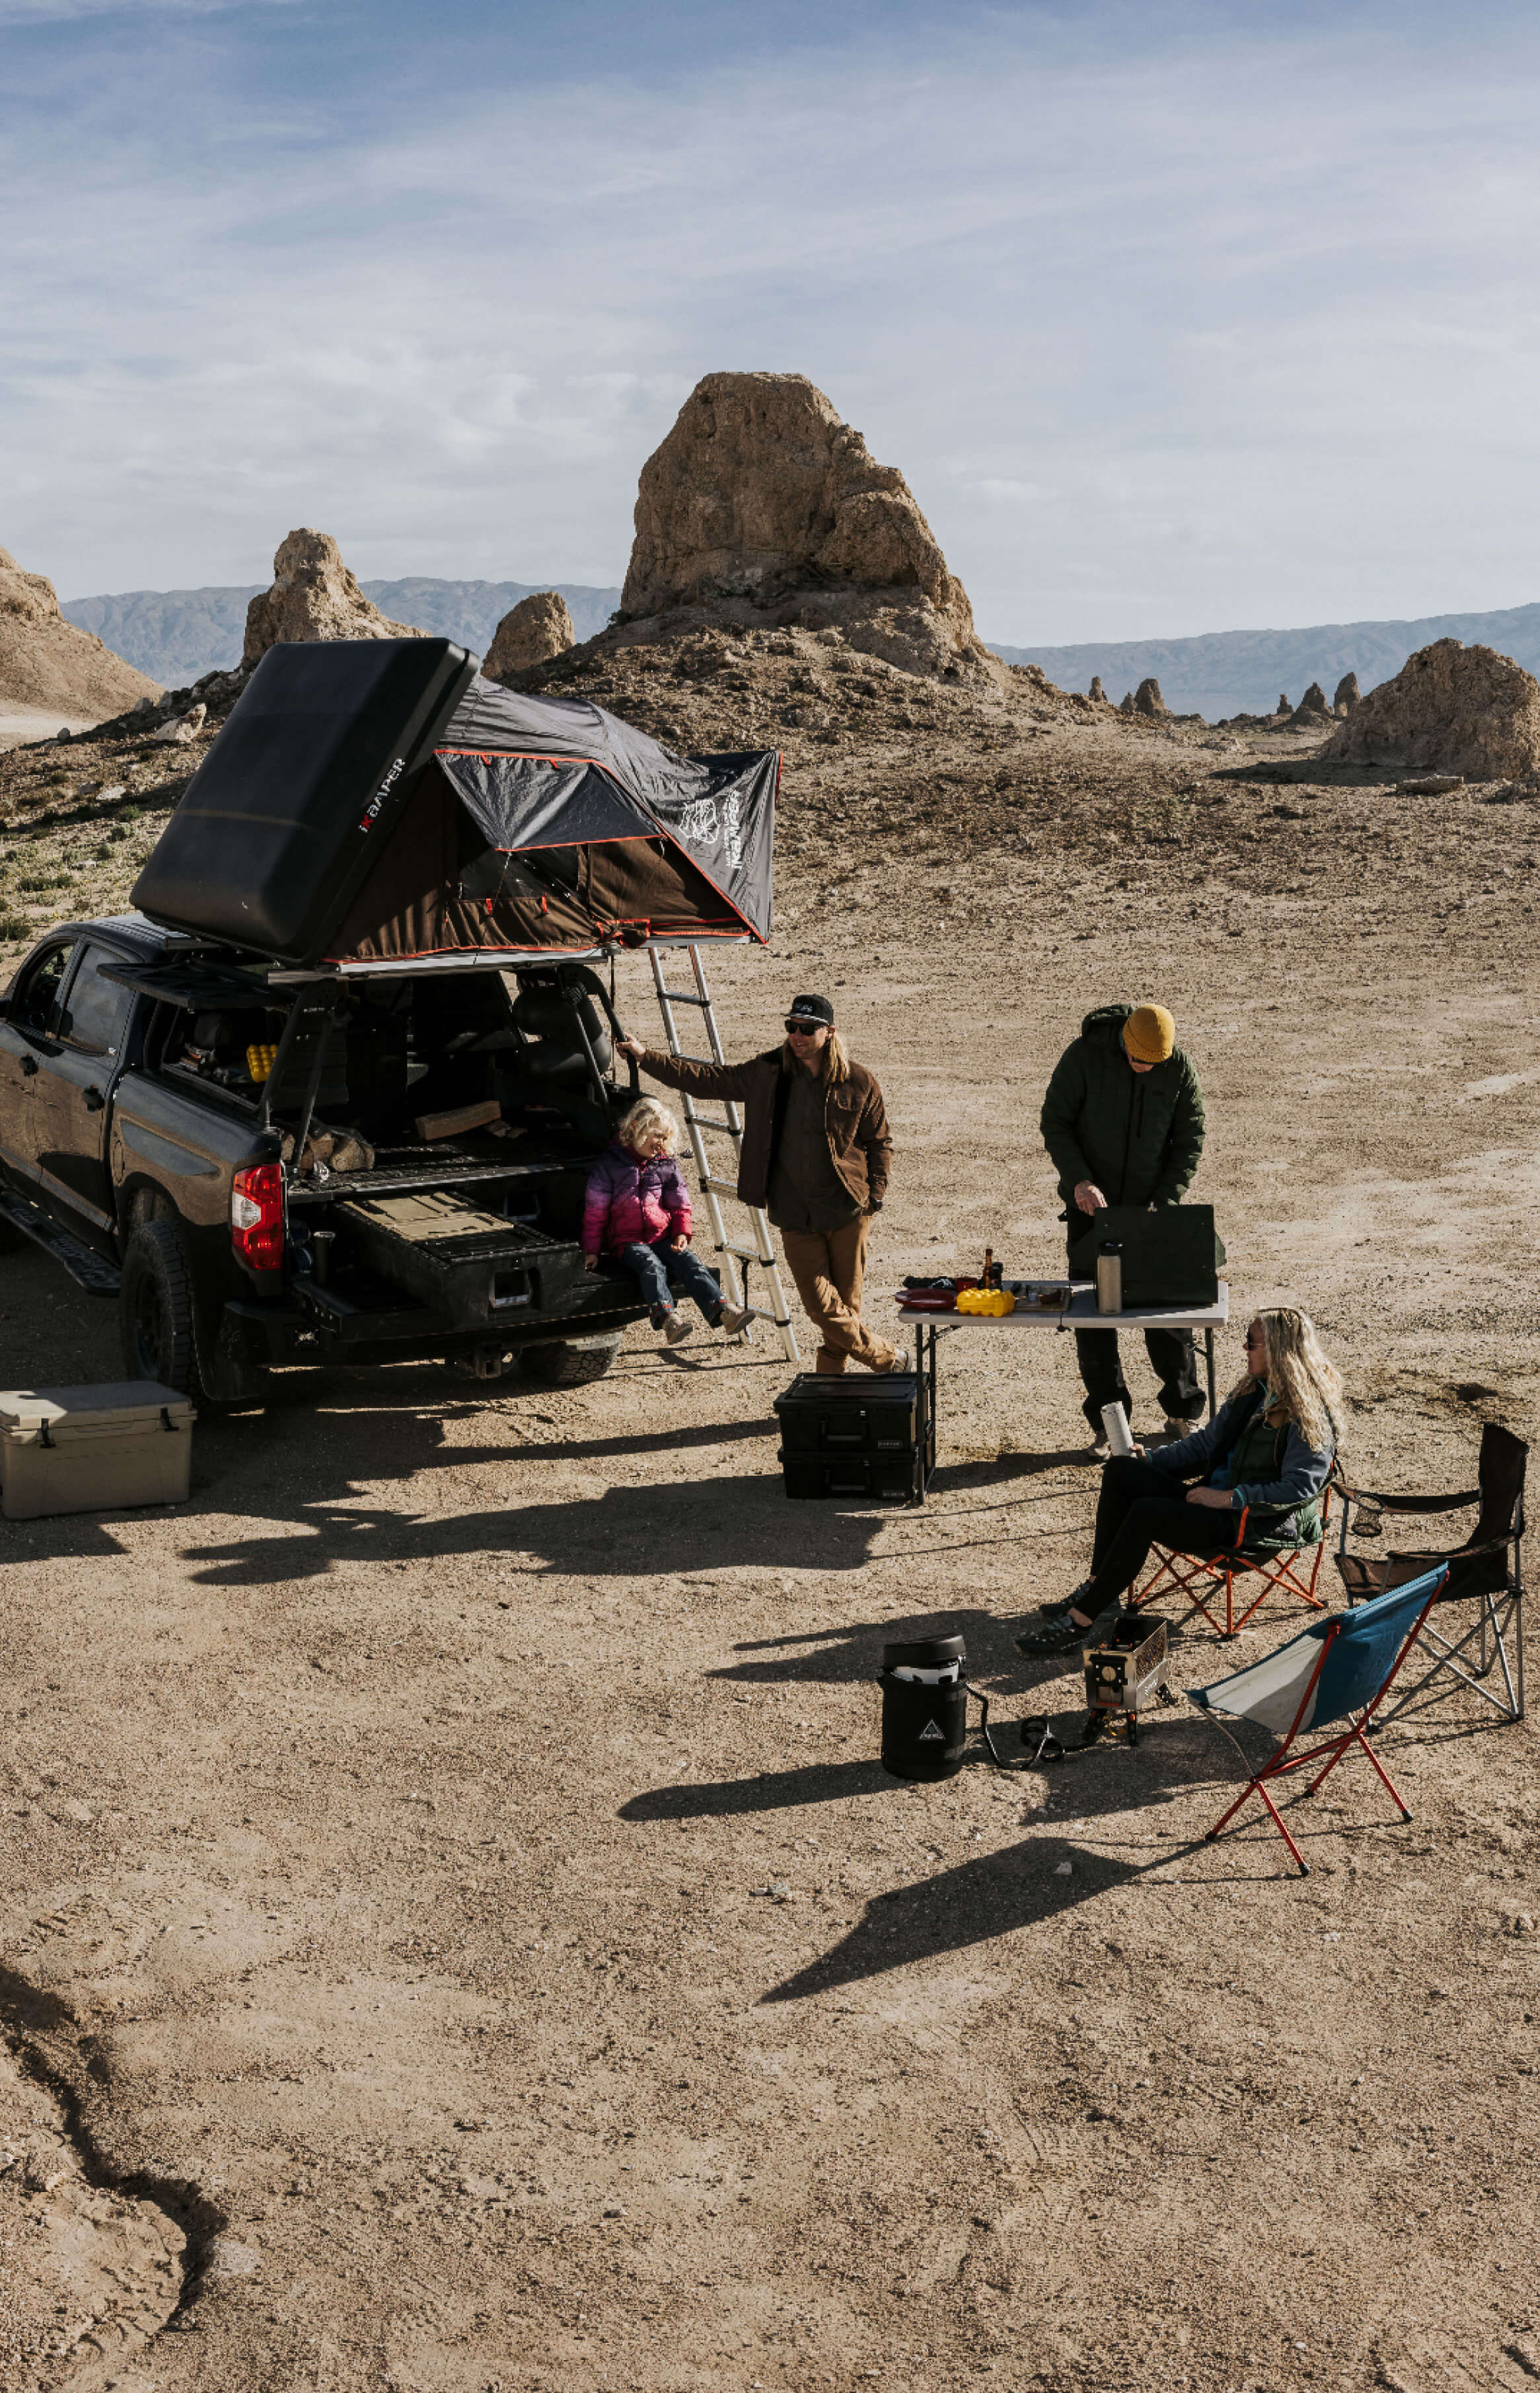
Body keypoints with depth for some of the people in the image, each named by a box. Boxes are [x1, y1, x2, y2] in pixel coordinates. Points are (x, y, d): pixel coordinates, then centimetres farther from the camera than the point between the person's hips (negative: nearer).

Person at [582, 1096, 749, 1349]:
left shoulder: (667, 1164, 13)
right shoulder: (610, 1163, 1)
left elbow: (680, 1205, 20)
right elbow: (595, 1211, 3)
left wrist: (682, 1233, 2)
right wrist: (592, 1250, 0)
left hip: (663, 1237, 4)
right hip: (627, 1240, -3)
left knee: (690, 1262, -26)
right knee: (652, 1266, -35)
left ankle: (721, 1310, -44)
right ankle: (667, 1318, -57)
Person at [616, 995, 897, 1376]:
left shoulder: (858, 1082, -2)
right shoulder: (768, 1073, 2)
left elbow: (879, 1142, 8)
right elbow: (707, 1079, 5)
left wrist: (875, 1198, -2)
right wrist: (646, 1056, -1)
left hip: (848, 1209, -2)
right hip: (795, 1213, 2)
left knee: (846, 1300, 4)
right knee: (819, 1303, -2)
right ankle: (885, 1359, 17)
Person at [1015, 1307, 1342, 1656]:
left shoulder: (1309, 1413, -14)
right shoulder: (1254, 1390, 13)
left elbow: (1301, 1487, -21)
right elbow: (1208, 1442, 21)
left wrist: (1230, 1498, -23)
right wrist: (1150, 1459, 10)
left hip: (1259, 1523, -9)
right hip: (1214, 1497, 9)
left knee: (1146, 1512, -28)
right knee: (1121, 1470, -6)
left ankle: (1080, 1620, -25)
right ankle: (1097, 1587, -10)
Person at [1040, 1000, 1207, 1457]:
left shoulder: (1179, 1068, -8)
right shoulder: (1084, 1055, -13)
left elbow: (1190, 1139, -2)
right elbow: (1054, 1121, -7)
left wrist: (1166, 1202, -12)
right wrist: (1079, 1179, -20)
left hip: (1152, 1207, 1)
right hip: (1091, 1203, -1)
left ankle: (1181, 1414, 20)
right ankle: (1106, 1425, 9)